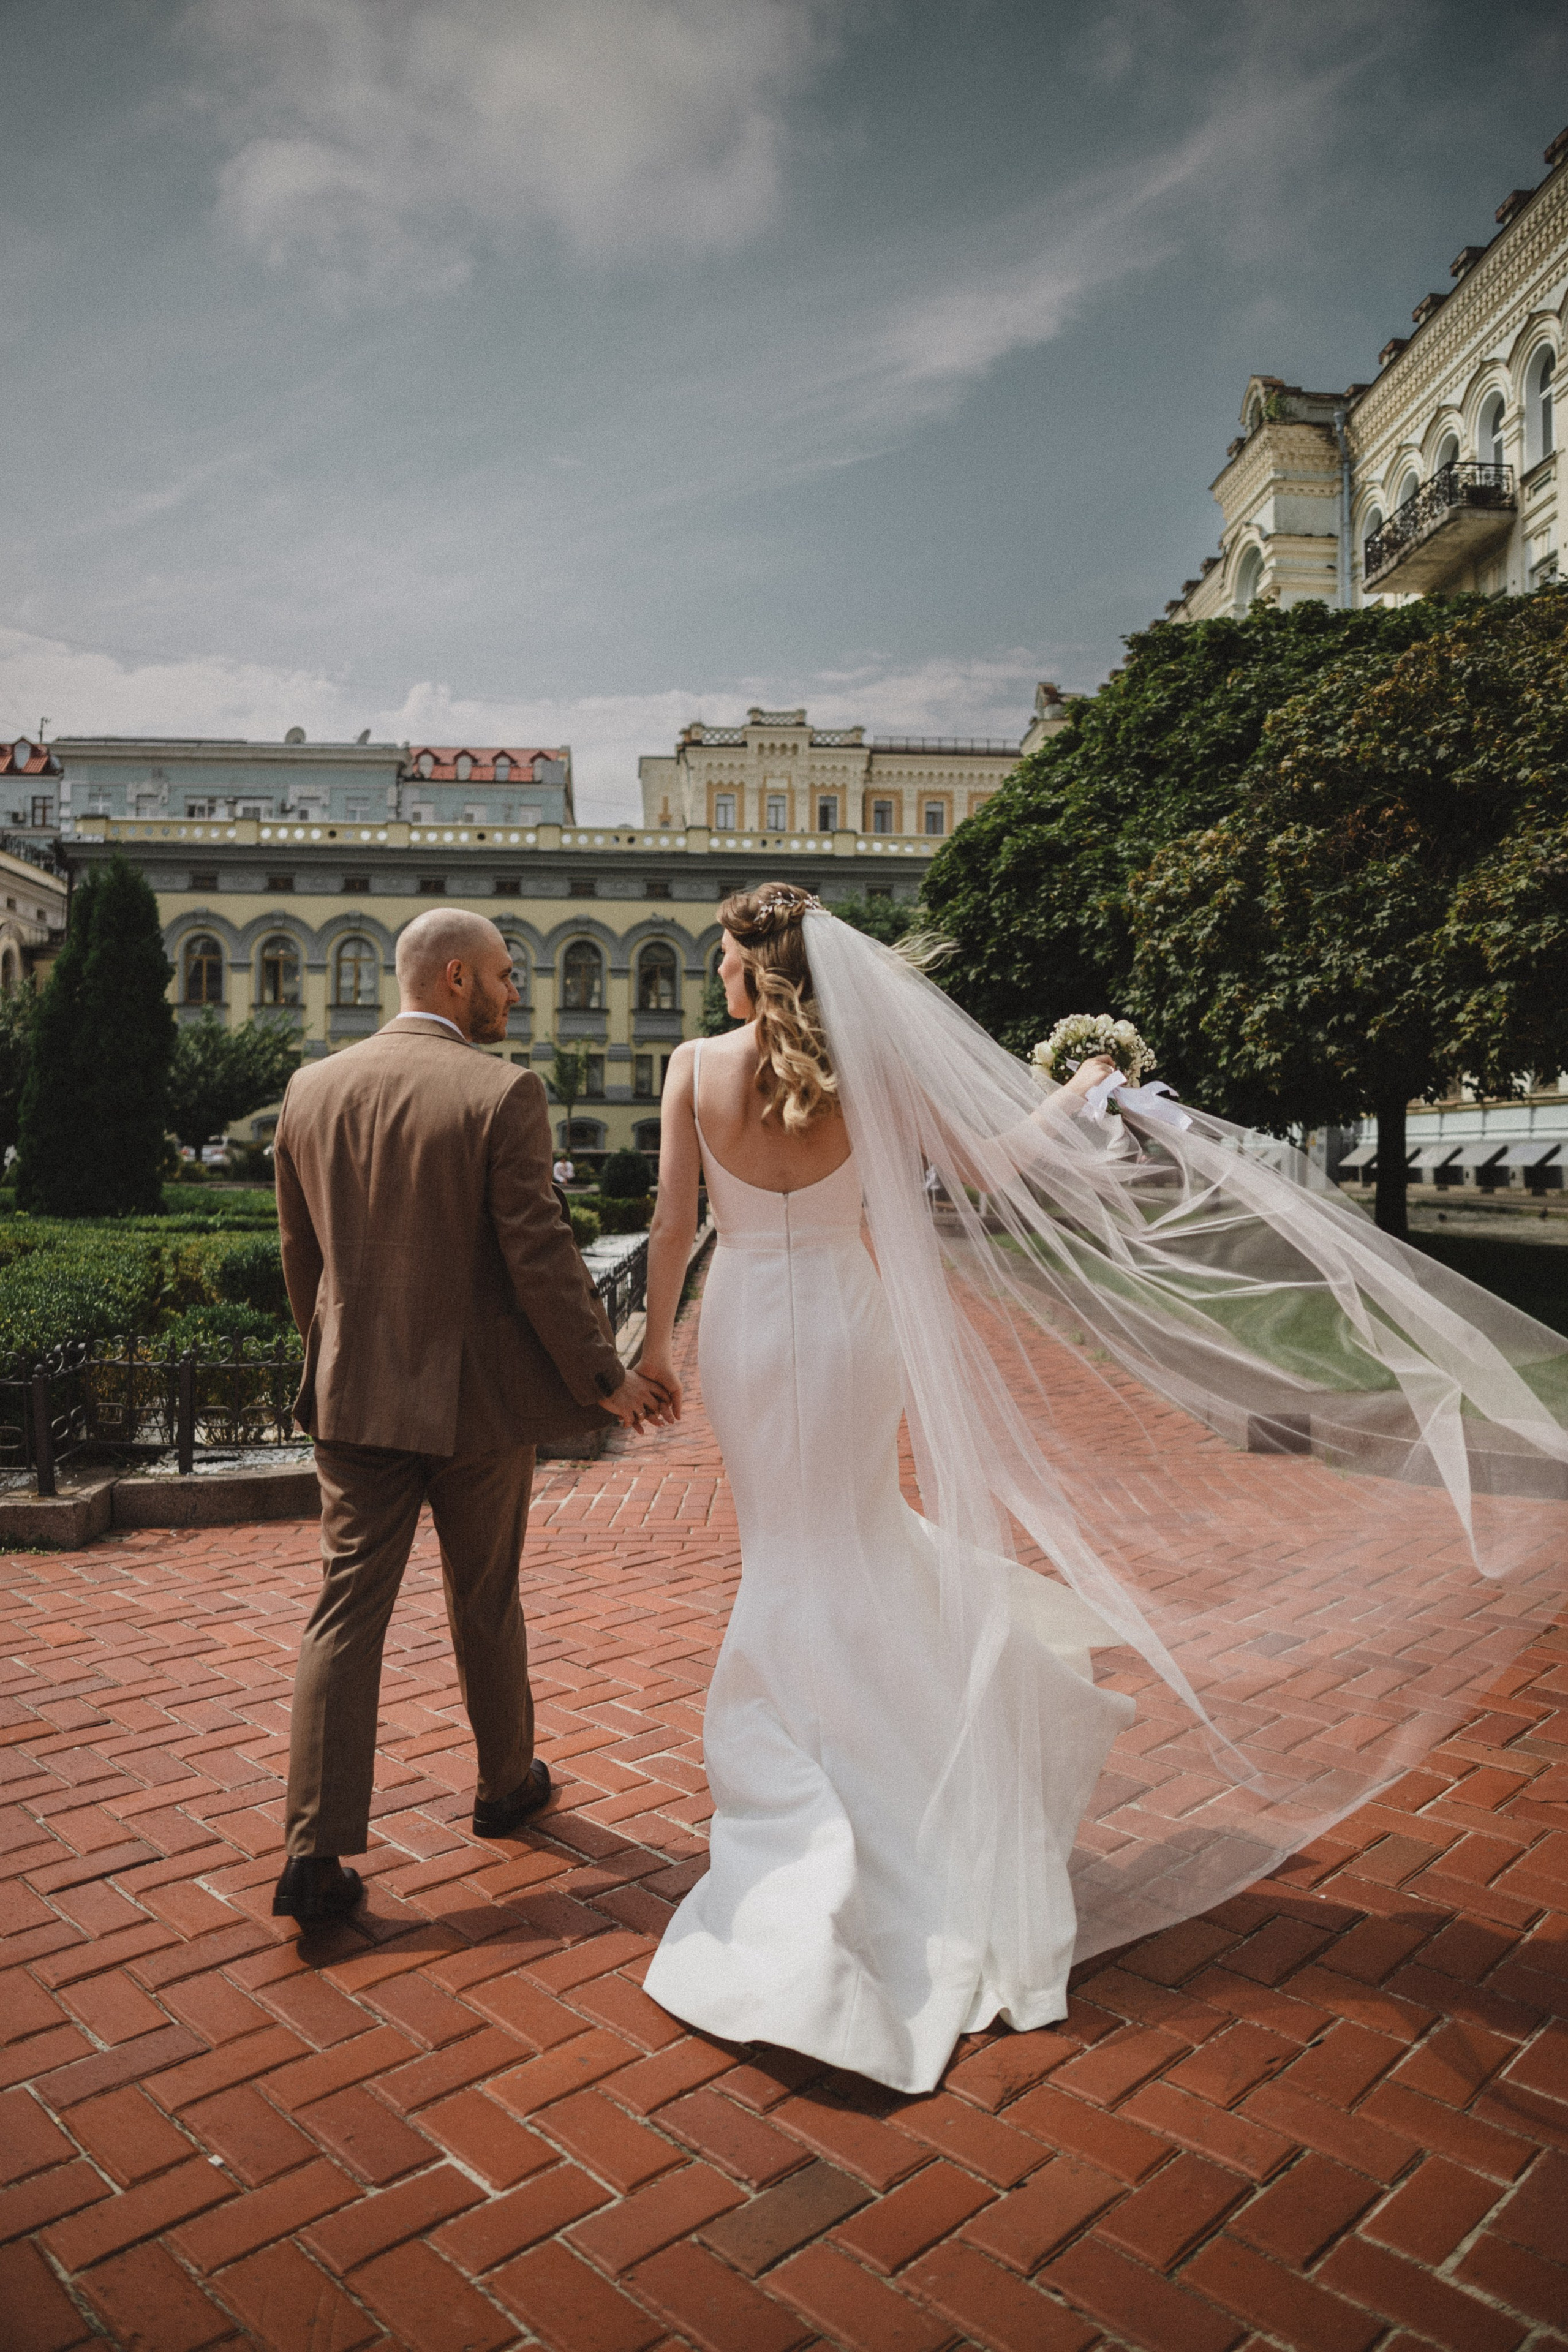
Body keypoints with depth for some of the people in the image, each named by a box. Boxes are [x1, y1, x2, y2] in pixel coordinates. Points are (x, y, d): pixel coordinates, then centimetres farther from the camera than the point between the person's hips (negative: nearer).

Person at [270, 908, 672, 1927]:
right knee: (486, 1602, 15)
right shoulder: (503, 1092, -14)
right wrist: (602, 1376, -8)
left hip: (356, 1395, 4)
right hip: (478, 1394, -3)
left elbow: (301, 1254, 10)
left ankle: (316, 1852, 8)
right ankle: (507, 1783, 35)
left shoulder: (312, 1089, 3)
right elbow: (539, 1254, -17)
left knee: (347, 1611, 8)